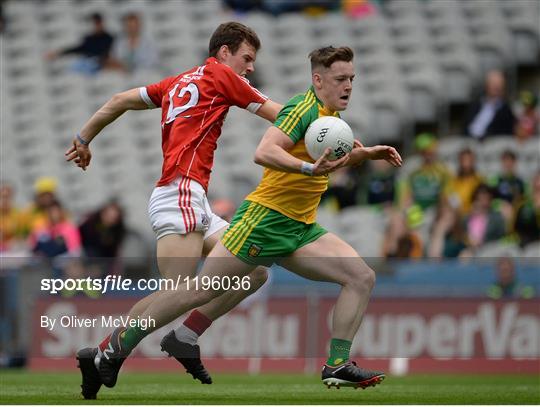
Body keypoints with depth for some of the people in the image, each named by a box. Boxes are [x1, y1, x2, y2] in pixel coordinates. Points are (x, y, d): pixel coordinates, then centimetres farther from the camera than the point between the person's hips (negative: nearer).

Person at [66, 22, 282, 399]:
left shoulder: (179, 82, 24)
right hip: (180, 194, -10)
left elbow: (120, 100, 27)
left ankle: (186, 339, 6)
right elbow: (279, 114, 6)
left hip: (195, 208, 10)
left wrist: (84, 138, 36)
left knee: (254, 272, 5)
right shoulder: (219, 75, 3)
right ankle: (104, 355, -16)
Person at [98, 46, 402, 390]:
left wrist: (369, 153, 20)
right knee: (202, 291, -7)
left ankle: (338, 365, -7)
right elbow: (264, 153, -28)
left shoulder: (330, 115, 14)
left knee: (362, 277, -6)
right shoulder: (304, 108, -13)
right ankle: (119, 347, 4)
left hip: (300, 229, 8)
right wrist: (310, 168, -39)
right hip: (265, 217, -8)